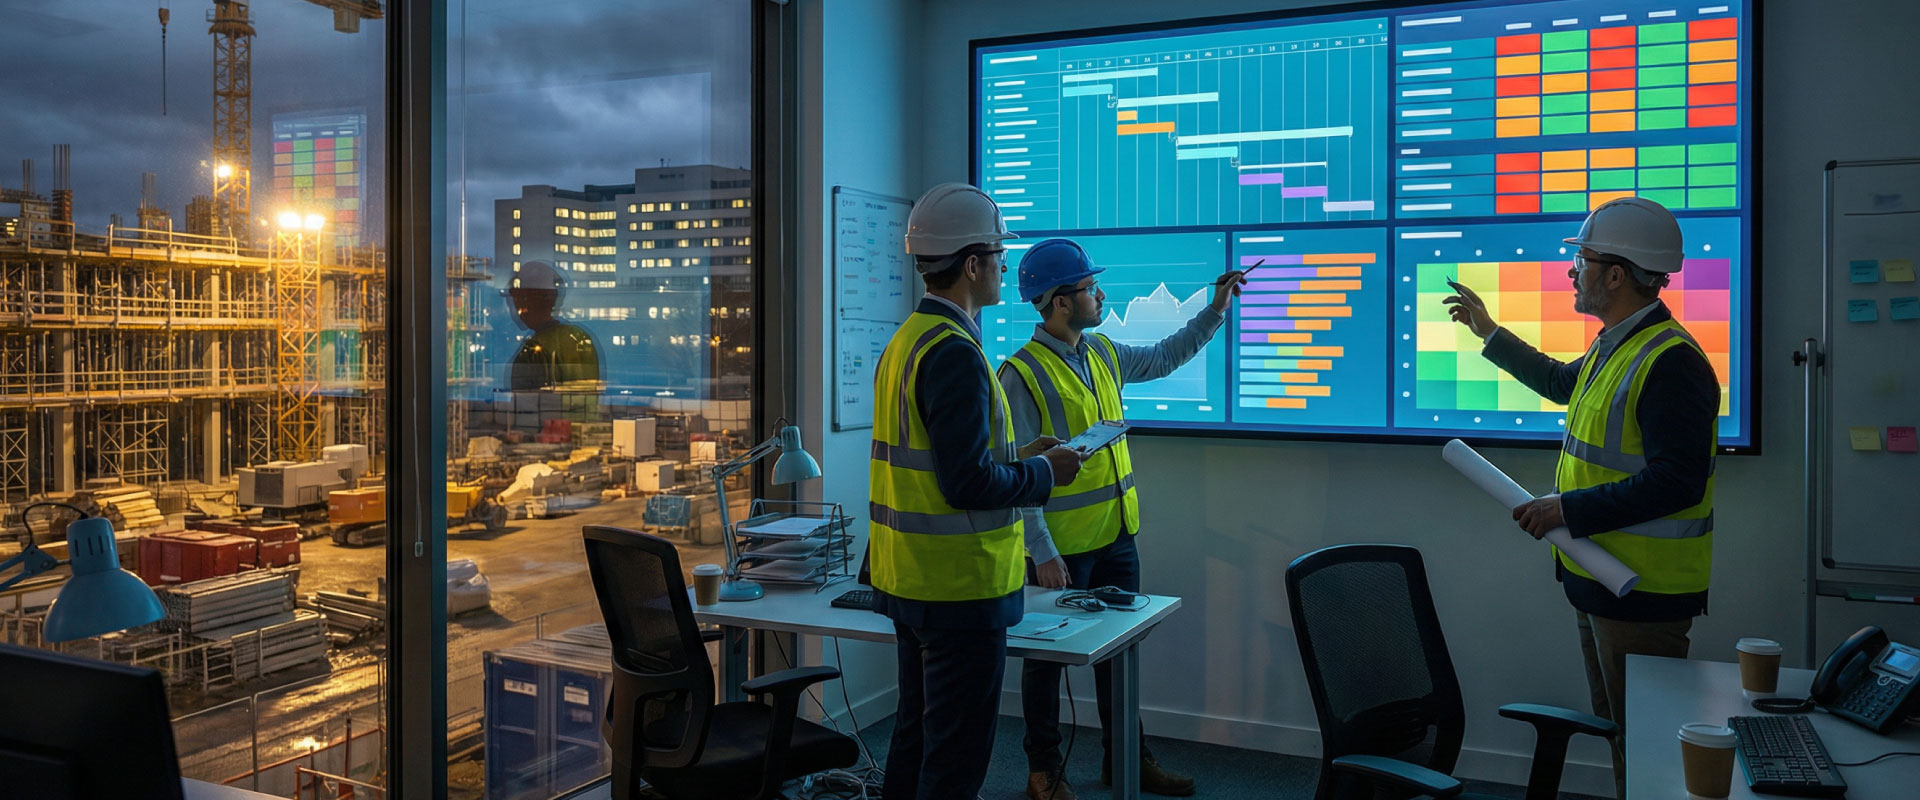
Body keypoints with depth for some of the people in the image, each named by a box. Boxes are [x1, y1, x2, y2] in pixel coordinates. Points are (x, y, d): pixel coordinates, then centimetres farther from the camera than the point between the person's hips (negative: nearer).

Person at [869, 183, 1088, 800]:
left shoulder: (905, 341, 11)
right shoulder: (955, 353, -20)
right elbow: (968, 484, -24)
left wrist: (1018, 456, 15)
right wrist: (1044, 472, -9)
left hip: (911, 581, 10)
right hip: (960, 587, -10)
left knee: (916, 738, 20)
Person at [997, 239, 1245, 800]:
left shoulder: (1103, 354, 7)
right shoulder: (1023, 373, -16)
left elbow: (1163, 359, 27)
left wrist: (1215, 311, 20)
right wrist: (1042, 553, -20)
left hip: (1116, 536, 7)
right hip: (1062, 547, -7)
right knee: (1048, 656, 8)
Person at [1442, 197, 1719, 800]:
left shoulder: (1670, 363, -22)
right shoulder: (1614, 348, 11)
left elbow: (1675, 482, -28)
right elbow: (1561, 382, 34)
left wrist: (1568, 509, -24)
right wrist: (1488, 332, 37)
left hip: (1643, 593, -10)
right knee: (1613, 728, 20)